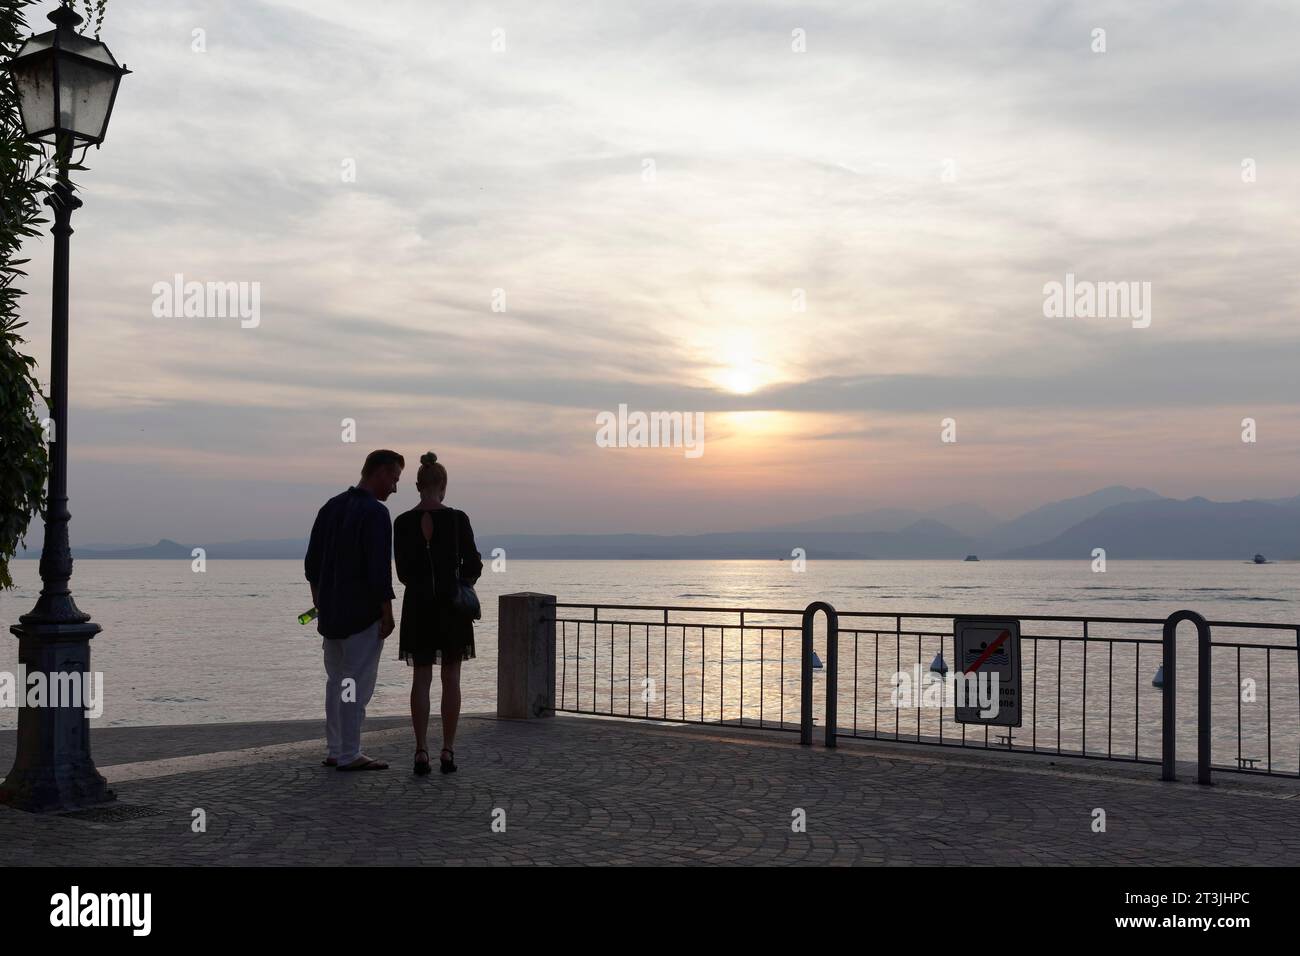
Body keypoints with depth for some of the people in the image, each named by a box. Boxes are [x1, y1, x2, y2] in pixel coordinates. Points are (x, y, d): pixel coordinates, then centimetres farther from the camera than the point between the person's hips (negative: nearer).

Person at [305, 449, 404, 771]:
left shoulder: (331, 507, 10)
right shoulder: (375, 513, -15)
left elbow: (312, 562, 15)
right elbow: (380, 569, -20)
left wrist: (320, 603, 22)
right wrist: (387, 613, -13)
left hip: (331, 612, 8)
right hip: (363, 614, -8)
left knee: (336, 681, 15)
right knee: (357, 684, -1)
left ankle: (334, 751, 20)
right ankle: (349, 755, 3)